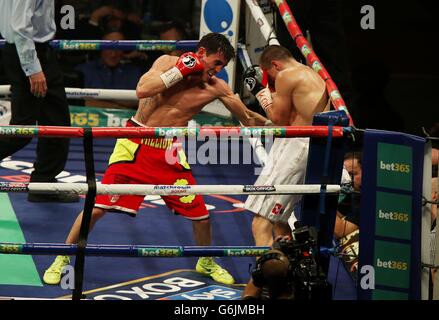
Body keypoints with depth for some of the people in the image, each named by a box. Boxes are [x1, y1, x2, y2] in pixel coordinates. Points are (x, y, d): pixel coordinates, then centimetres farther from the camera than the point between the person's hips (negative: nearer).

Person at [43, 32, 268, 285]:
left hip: (170, 154, 3)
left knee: (201, 215, 3)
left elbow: (249, 120, 9)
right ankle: (62, 260, 9)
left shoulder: (216, 88, -1)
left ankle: (206, 263, 33)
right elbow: (143, 90, -23)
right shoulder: (168, 63, -6)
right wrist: (181, 71, -21)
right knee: (98, 206, -8)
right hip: (136, 146, -3)